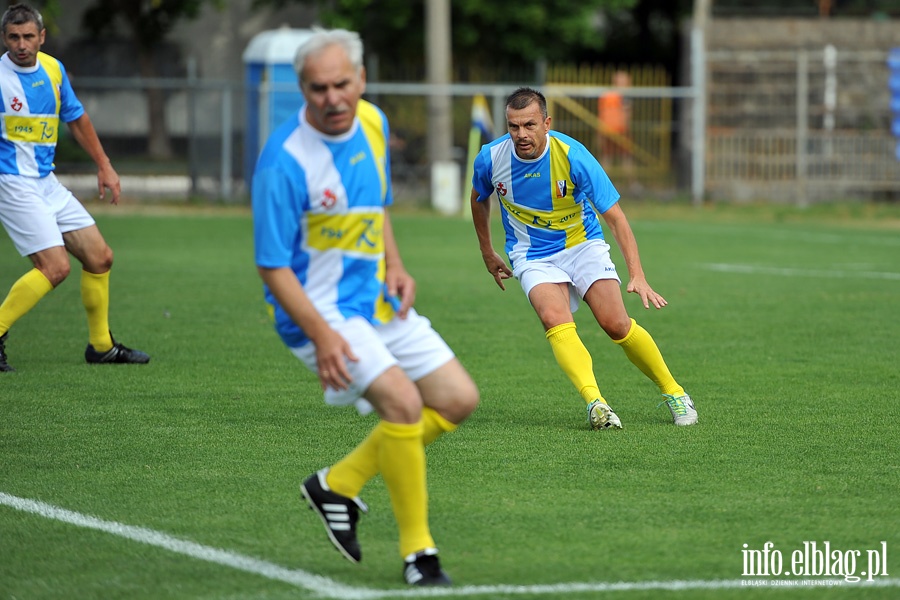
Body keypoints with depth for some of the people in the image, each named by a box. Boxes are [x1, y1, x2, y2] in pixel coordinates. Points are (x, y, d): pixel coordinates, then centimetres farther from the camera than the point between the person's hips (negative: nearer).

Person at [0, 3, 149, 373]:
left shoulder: (53, 69, 5)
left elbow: (76, 118, 20)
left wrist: (104, 166, 21)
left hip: (47, 182, 7)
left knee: (100, 258, 9)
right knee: (55, 266, -20)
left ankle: (101, 345, 24)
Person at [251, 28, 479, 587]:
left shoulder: (373, 122, 0)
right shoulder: (284, 164, -23)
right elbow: (273, 268, -18)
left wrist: (394, 265, 3)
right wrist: (321, 334, -27)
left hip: (376, 300, 8)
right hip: (320, 310, -8)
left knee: (458, 399, 6)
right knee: (403, 401, -24)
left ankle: (338, 483, 16)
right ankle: (417, 552, -12)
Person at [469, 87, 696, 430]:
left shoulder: (572, 156, -24)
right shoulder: (491, 159, -15)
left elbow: (615, 216, -21)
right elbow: (479, 199, 10)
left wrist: (637, 275, -29)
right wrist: (487, 253, 16)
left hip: (583, 245, -1)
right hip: (533, 256, 1)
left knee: (616, 324, -15)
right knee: (556, 320, -28)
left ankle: (674, 393, 7)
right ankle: (595, 402, -40)